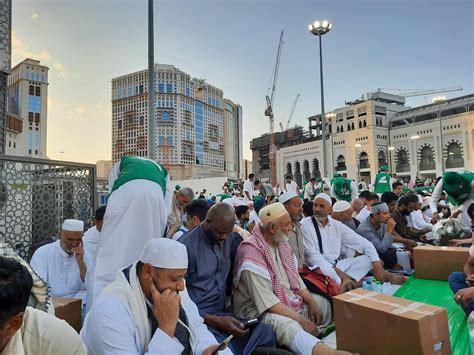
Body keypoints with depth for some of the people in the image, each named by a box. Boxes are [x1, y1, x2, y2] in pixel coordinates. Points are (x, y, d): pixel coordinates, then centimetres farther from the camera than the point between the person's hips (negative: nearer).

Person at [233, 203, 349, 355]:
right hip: (260, 310, -9)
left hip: (289, 302, 10)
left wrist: (311, 303, -3)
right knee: (288, 325, -37)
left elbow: (295, 277, 11)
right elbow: (268, 302, -24)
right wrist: (302, 320, -22)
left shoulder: (282, 243, 6)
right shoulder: (251, 253, -22)